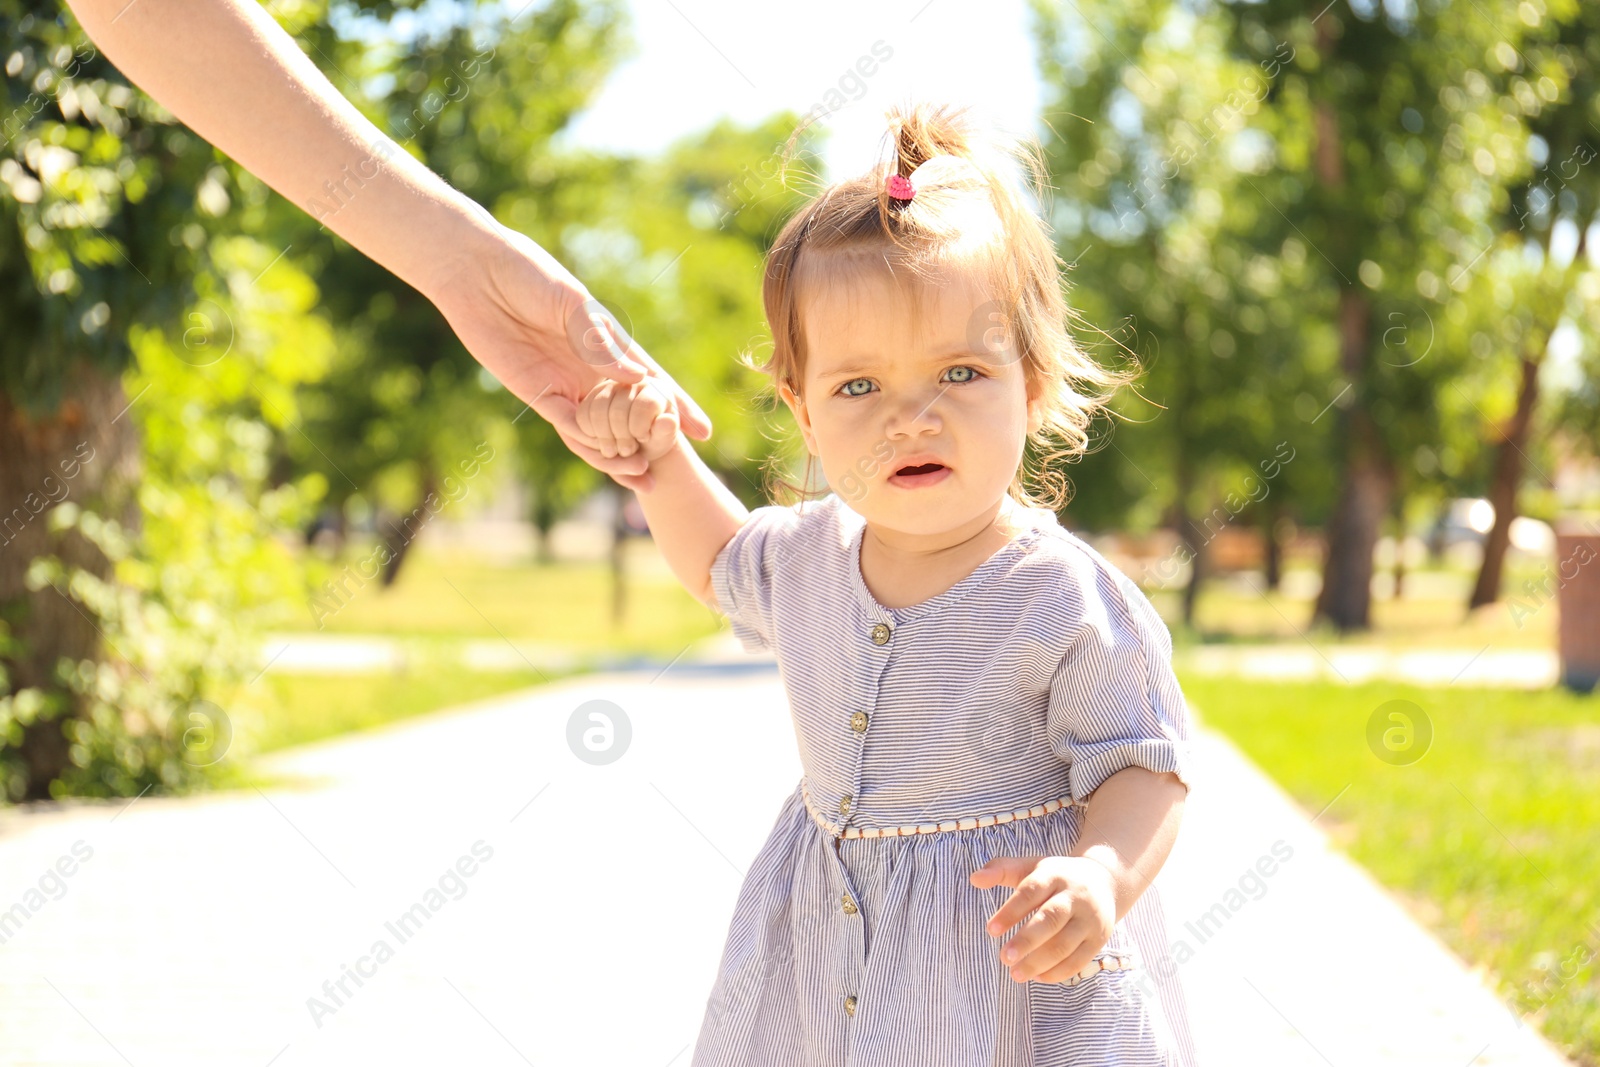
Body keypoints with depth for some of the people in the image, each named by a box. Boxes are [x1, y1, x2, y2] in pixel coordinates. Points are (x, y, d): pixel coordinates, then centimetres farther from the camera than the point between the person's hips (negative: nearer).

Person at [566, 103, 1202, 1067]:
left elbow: (1145, 769, -16)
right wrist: (663, 457, 6)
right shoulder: (808, 554, -1)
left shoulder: (1073, 601, -19)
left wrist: (1102, 877, -35)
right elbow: (721, 562, 22)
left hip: (1017, 949, -5)